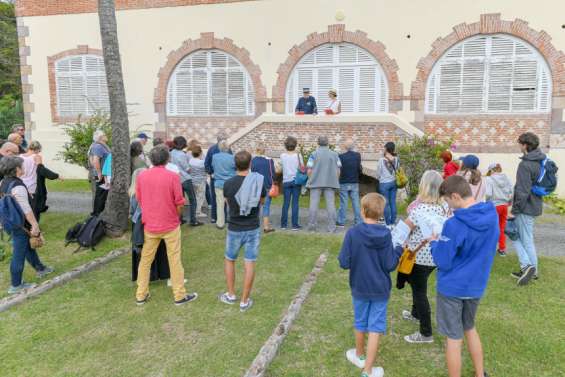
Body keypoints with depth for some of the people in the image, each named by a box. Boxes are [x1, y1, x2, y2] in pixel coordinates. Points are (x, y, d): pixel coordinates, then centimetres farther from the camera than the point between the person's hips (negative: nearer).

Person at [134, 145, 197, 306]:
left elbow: (139, 200, 7)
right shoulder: (173, 176, -14)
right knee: (175, 260, 7)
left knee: (145, 260, 14)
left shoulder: (141, 176, -3)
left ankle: (141, 295, 23)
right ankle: (179, 295, 16)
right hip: (170, 225, -3)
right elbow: (179, 203, -11)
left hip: (149, 225, 3)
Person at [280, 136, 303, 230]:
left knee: (286, 203, 8)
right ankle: (295, 224, 3)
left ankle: (283, 224, 13)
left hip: (286, 181, 2)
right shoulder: (298, 155, -5)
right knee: (295, 203, 1)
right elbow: (302, 168, -2)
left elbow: (282, 166, 8)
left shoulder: (282, 156, 0)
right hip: (296, 181, -2)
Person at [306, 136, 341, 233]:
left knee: (314, 204, 4)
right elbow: (338, 171, 4)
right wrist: (336, 181, 16)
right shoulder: (334, 154, 5)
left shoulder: (314, 154, -1)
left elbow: (309, 170, -5)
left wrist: (310, 180, 10)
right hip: (331, 183, 2)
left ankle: (312, 227, 8)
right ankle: (331, 227, 6)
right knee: (331, 205, 4)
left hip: (316, 183, -1)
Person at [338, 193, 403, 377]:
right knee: (375, 329, 8)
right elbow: (390, 265, -12)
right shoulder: (386, 234, -13)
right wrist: (398, 250, 6)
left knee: (360, 324, 20)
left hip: (359, 288, 0)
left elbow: (344, 263, -16)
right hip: (380, 289, 0)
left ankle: (360, 355, 42)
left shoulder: (353, 233, -18)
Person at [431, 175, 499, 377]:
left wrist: (435, 243, -1)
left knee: (454, 338, 8)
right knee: (470, 328, 27)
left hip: (453, 287, -7)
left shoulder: (454, 224, -26)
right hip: (476, 285, 7)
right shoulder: (492, 215, -4)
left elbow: (443, 262, -19)